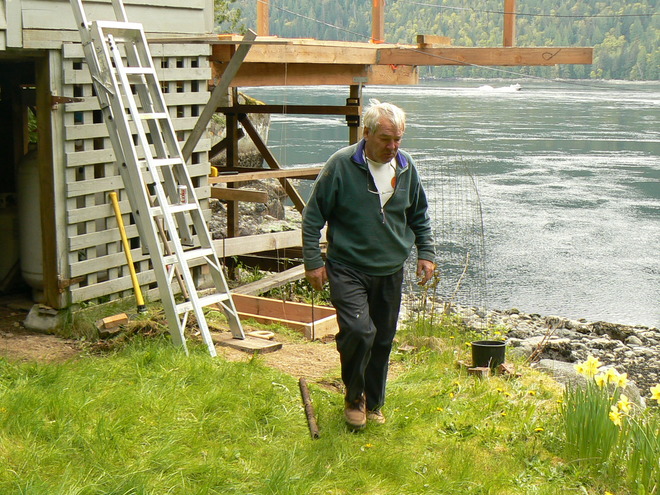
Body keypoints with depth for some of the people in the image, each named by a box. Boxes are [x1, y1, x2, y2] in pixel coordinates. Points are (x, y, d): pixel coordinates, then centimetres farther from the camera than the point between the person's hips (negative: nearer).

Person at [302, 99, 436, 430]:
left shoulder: (406, 167, 4)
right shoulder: (341, 164, -11)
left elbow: (420, 215, 19)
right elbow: (313, 214, -5)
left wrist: (426, 253, 12)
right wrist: (312, 261, -7)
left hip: (391, 272, 5)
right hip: (348, 269, -5)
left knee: (383, 339, 10)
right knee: (358, 330, -19)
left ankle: (373, 402, 30)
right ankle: (353, 397, 6)